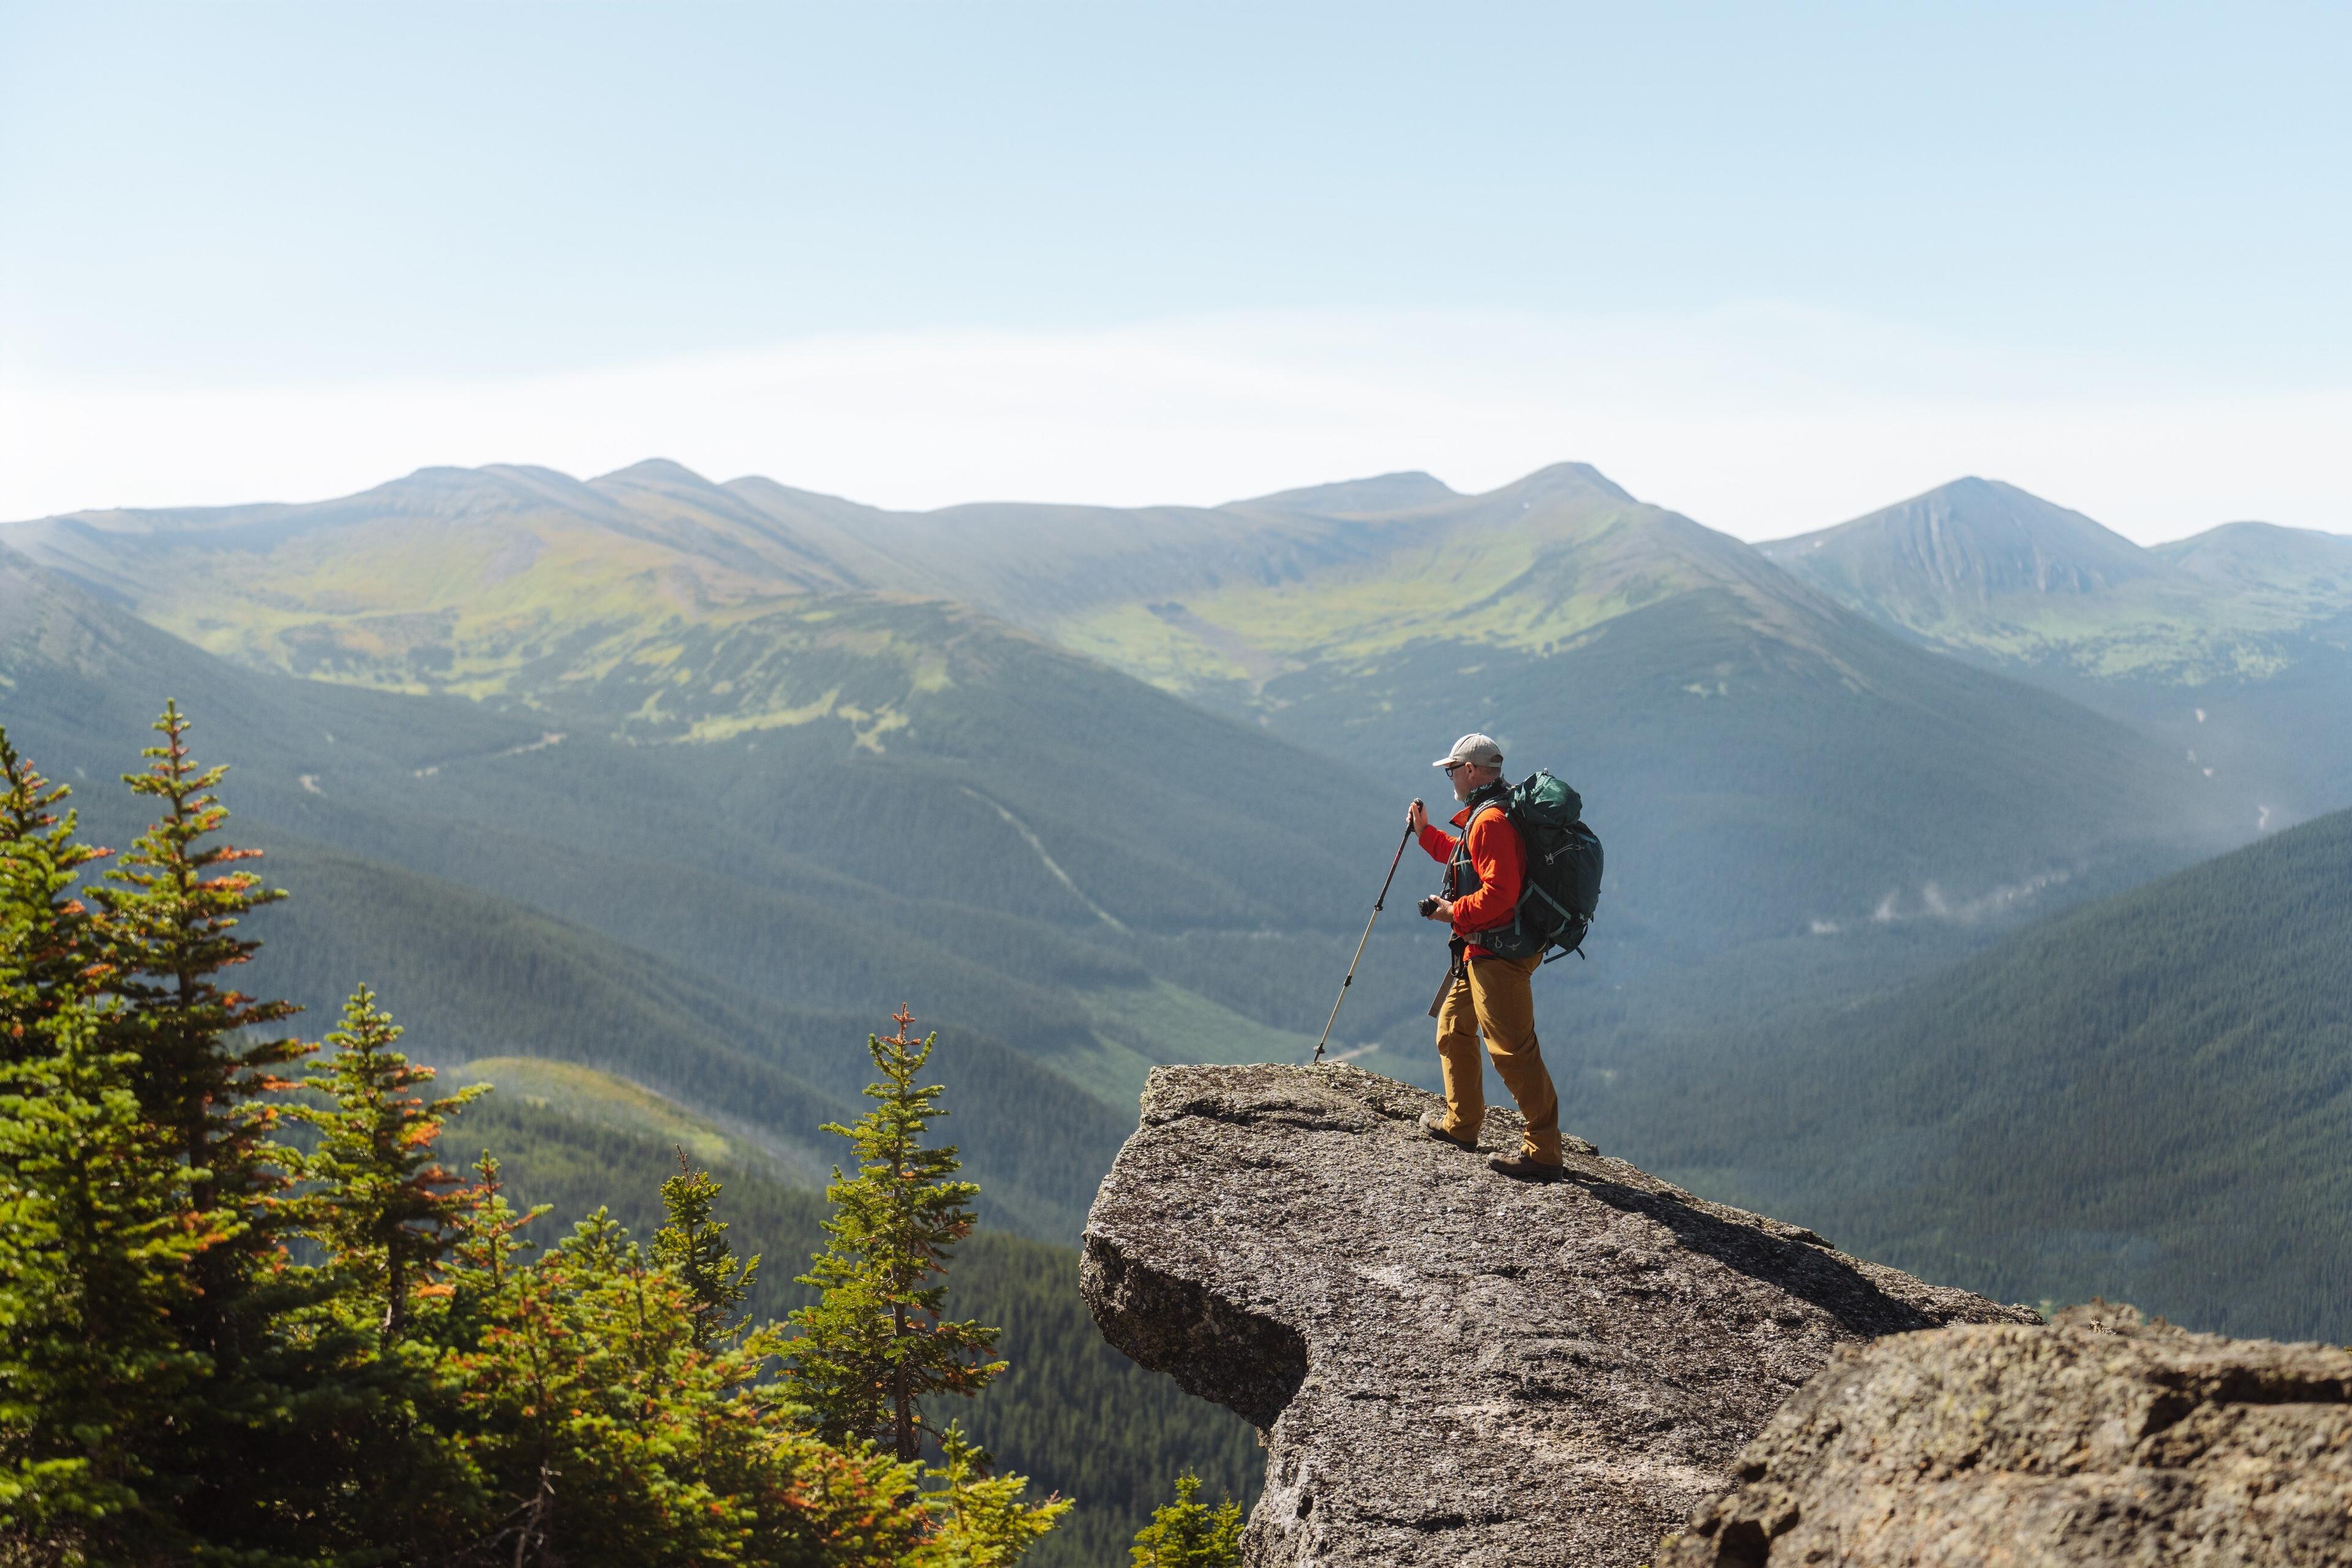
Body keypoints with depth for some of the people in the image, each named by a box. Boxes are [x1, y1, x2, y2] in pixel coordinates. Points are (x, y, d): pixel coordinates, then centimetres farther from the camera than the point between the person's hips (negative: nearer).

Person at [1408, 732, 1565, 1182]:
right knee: (1454, 1028, 23)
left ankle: (1544, 1153, -13)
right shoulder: (1484, 816, 16)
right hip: (1479, 950, 12)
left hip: (1498, 953, -12)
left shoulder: (1491, 820, -19)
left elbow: (1499, 892, -27)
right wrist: (1425, 833, 28)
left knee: (1513, 1050, -13)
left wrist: (1454, 911, -16)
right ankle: (1461, 1124, 34)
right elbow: (1465, 859, 33)